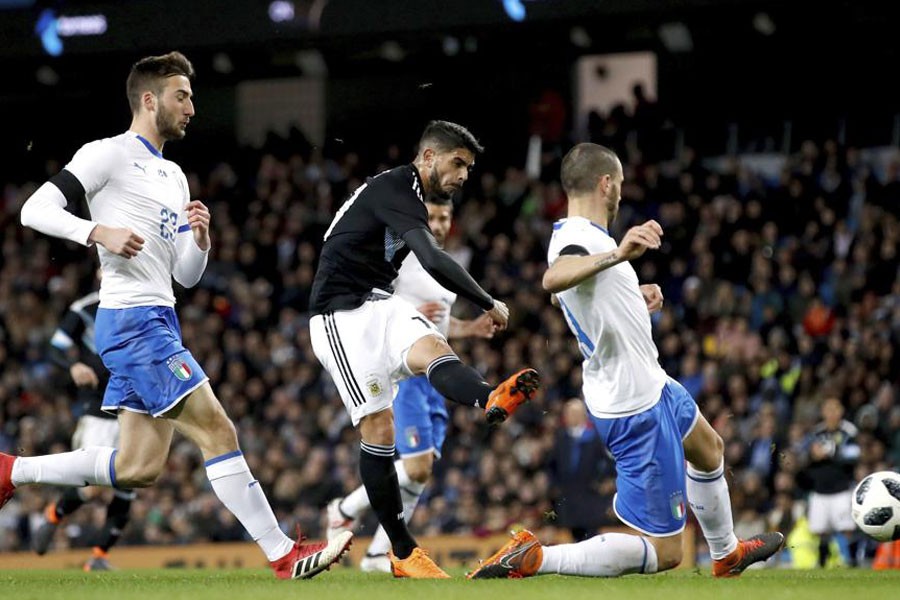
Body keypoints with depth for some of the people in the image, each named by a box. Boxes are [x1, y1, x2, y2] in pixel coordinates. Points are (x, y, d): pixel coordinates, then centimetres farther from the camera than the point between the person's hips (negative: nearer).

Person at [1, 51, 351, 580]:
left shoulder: (174, 176, 22)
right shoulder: (110, 154, -3)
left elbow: (186, 275, 21)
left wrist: (200, 238, 1)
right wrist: (100, 232, -23)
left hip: (158, 325, 10)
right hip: (133, 321, -10)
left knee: (140, 469, 8)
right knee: (217, 431, -12)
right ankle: (283, 555, -11)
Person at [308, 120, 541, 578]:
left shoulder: (408, 198, 19)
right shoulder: (393, 188, -14)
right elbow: (434, 262, -26)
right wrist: (490, 304, -17)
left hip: (377, 304, 8)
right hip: (342, 319, -8)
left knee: (432, 349, -26)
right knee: (379, 428, -11)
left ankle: (492, 401, -59)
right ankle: (402, 553, -8)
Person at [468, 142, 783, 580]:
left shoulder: (575, 235, 4)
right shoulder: (581, 239, -25)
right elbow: (553, 279, -51)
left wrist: (635, 299, 12)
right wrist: (617, 255, -64)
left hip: (648, 384, 11)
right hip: (636, 408, -11)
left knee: (707, 448, 38)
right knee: (663, 553, -9)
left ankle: (726, 554, 60)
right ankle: (530, 559, -14)